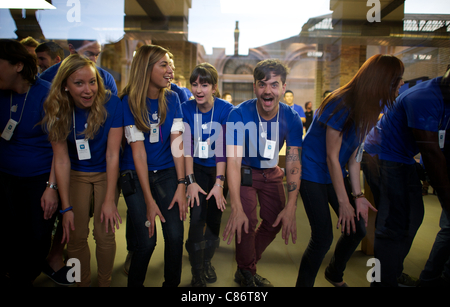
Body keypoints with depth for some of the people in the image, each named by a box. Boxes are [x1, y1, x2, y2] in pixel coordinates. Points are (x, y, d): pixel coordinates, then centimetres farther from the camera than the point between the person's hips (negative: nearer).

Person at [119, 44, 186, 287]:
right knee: (146, 241, -9)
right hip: (135, 175, -3)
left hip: (166, 173, 3)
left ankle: (172, 283, 18)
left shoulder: (172, 98, 1)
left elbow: (177, 142, -4)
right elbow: (138, 150, -15)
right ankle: (135, 283, 22)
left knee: (175, 235, -8)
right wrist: (149, 200, -17)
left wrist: (181, 185, -12)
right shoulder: (129, 101, -10)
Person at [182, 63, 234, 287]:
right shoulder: (186, 109, -9)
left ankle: (207, 261, 35)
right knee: (197, 218, -12)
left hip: (220, 169, 0)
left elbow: (222, 148, -18)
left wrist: (219, 182, -22)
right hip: (197, 168, 0)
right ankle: (197, 273, 5)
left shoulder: (226, 109, -15)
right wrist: (191, 181, -17)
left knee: (214, 217, 7)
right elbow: (186, 147, -12)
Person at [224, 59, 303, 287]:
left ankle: (246, 268, 29)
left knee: (275, 222, 5)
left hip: (271, 172, 4)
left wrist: (290, 208, -27)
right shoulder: (238, 114, -27)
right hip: (245, 171, -4)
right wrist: (236, 208, -41)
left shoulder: (292, 119, -18)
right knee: (246, 222, -14)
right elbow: (233, 160, -32)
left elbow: (293, 163, -18)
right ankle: (246, 272, 15)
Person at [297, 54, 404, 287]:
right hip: (312, 174, -8)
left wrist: (358, 195, -3)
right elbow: (332, 157, -21)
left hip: (337, 174, 8)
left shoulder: (367, 107, 3)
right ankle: (303, 283, 15)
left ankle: (335, 274, 35)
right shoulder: (341, 105, -23)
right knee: (323, 236, -10)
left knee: (357, 228, 8)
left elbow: (354, 156, 3)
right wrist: (344, 202, -17)